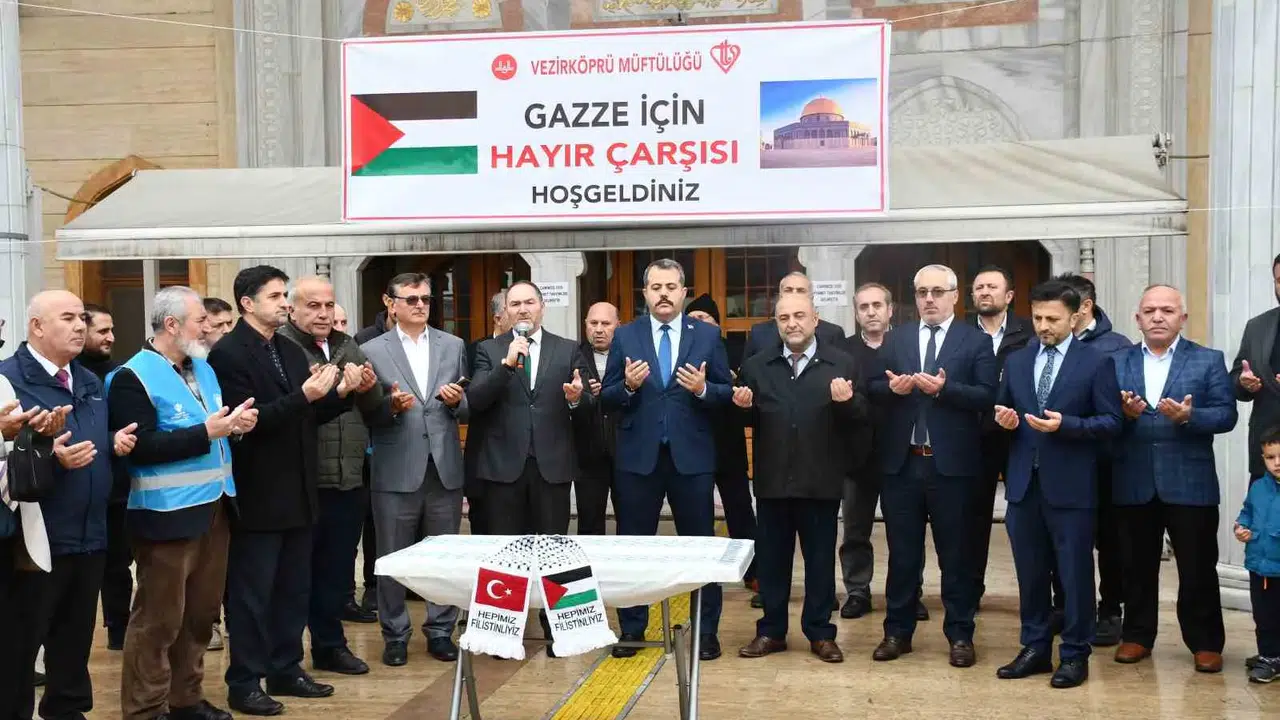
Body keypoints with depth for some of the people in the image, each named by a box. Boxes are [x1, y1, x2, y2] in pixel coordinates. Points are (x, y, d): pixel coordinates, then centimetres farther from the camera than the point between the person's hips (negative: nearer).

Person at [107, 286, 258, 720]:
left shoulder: (203, 368, 13)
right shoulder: (133, 377, -12)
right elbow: (141, 448, -21)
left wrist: (237, 423, 0)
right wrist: (206, 432, -21)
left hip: (213, 507, 8)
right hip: (168, 516, -8)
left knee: (202, 612, 16)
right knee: (158, 619, 1)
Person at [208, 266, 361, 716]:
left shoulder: (290, 352, 12)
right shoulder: (228, 354, -12)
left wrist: (340, 394, -4)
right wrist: (303, 396, -28)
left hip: (297, 493, 8)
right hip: (258, 497, -8)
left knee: (294, 589, 16)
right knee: (252, 593, 3)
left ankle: (286, 670, 28)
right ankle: (244, 684, 14)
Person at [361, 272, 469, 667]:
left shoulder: (454, 346, 9)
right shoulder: (372, 350, 2)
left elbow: (467, 409, 10)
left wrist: (456, 402, -12)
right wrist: (391, 406, -20)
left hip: (445, 468, 2)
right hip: (396, 471, -2)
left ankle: (440, 631, 22)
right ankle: (395, 635, 19)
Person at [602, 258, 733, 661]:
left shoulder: (707, 336, 3)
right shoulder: (625, 337, 4)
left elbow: (728, 394, 1)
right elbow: (607, 400, 2)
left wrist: (704, 390, -19)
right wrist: (628, 387, -18)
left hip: (691, 456, -1)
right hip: (638, 457, 1)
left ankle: (706, 632, 18)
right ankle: (631, 630, 21)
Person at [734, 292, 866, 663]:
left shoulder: (842, 364, 0)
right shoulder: (756, 366, 7)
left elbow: (861, 417, -5)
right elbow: (748, 419, 7)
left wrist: (846, 401, -25)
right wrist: (744, 406, -14)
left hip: (821, 481, -2)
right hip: (773, 480, 2)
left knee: (820, 559, 8)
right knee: (771, 558, 10)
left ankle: (820, 633, 19)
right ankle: (771, 630, 22)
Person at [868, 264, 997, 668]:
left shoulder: (976, 341, 0)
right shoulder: (895, 339, 11)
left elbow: (987, 396, -9)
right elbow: (872, 387, 6)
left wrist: (945, 389, -23)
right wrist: (892, 387, -15)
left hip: (951, 464, -3)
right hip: (901, 462, 3)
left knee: (955, 554, 6)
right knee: (902, 553, 10)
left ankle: (960, 635, 17)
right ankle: (898, 631, 20)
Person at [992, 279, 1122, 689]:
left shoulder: (1097, 363, -3)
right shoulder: (1016, 361, 11)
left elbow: (1111, 422, -7)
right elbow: (1004, 412, 16)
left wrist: (1065, 424, -20)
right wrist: (1005, 419, -7)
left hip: (1070, 486, -4)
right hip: (1024, 483, 4)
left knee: (1074, 573, 3)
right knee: (1030, 573, 11)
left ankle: (1075, 654, 15)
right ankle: (1035, 648, 23)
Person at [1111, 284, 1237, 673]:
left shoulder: (1209, 360, 3)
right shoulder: (1118, 363, 8)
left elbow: (1226, 415, -5)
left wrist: (1188, 416, -22)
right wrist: (1124, 412, -18)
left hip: (1190, 483, -2)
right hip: (1134, 483, 2)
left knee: (1198, 568, 4)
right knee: (1137, 566, 11)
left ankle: (1205, 642, 17)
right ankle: (1137, 635, 24)